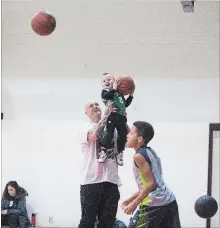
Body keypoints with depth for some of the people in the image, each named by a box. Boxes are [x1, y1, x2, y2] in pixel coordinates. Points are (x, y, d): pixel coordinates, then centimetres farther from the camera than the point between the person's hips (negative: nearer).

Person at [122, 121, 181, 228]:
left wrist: (134, 203, -11)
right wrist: (132, 198, 27)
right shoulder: (151, 152, 16)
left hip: (153, 204, -8)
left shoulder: (139, 156, -10)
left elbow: (151, 184, -16)